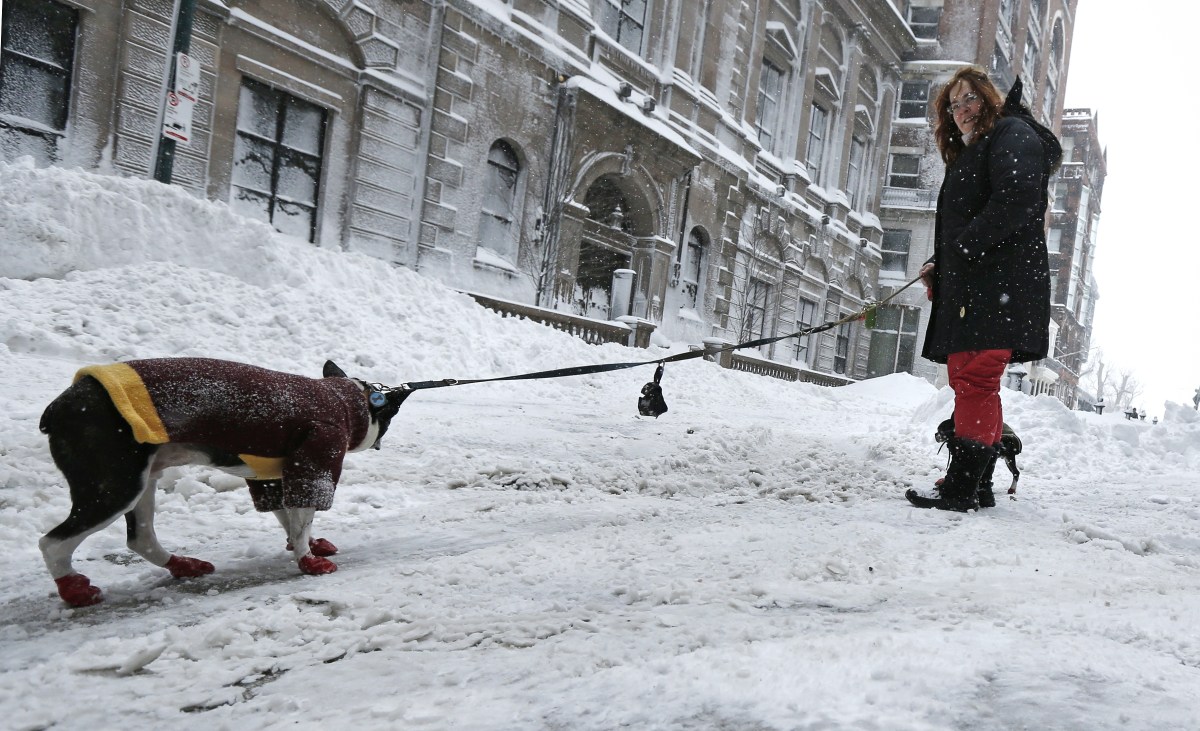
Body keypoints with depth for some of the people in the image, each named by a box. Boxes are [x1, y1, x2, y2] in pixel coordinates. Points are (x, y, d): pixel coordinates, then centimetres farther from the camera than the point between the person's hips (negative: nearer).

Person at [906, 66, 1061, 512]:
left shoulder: (1012, 133, 1)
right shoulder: (969, 155, 29)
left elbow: (1015, 198, -17)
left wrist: (965, 248, -16)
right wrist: (938, 265, 10)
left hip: (999, 285, -10)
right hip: (969, 287, 10)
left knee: (975, 379, -15)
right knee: (967, 380, 8)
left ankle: (961, 488, -17)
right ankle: (976, 485, 12)